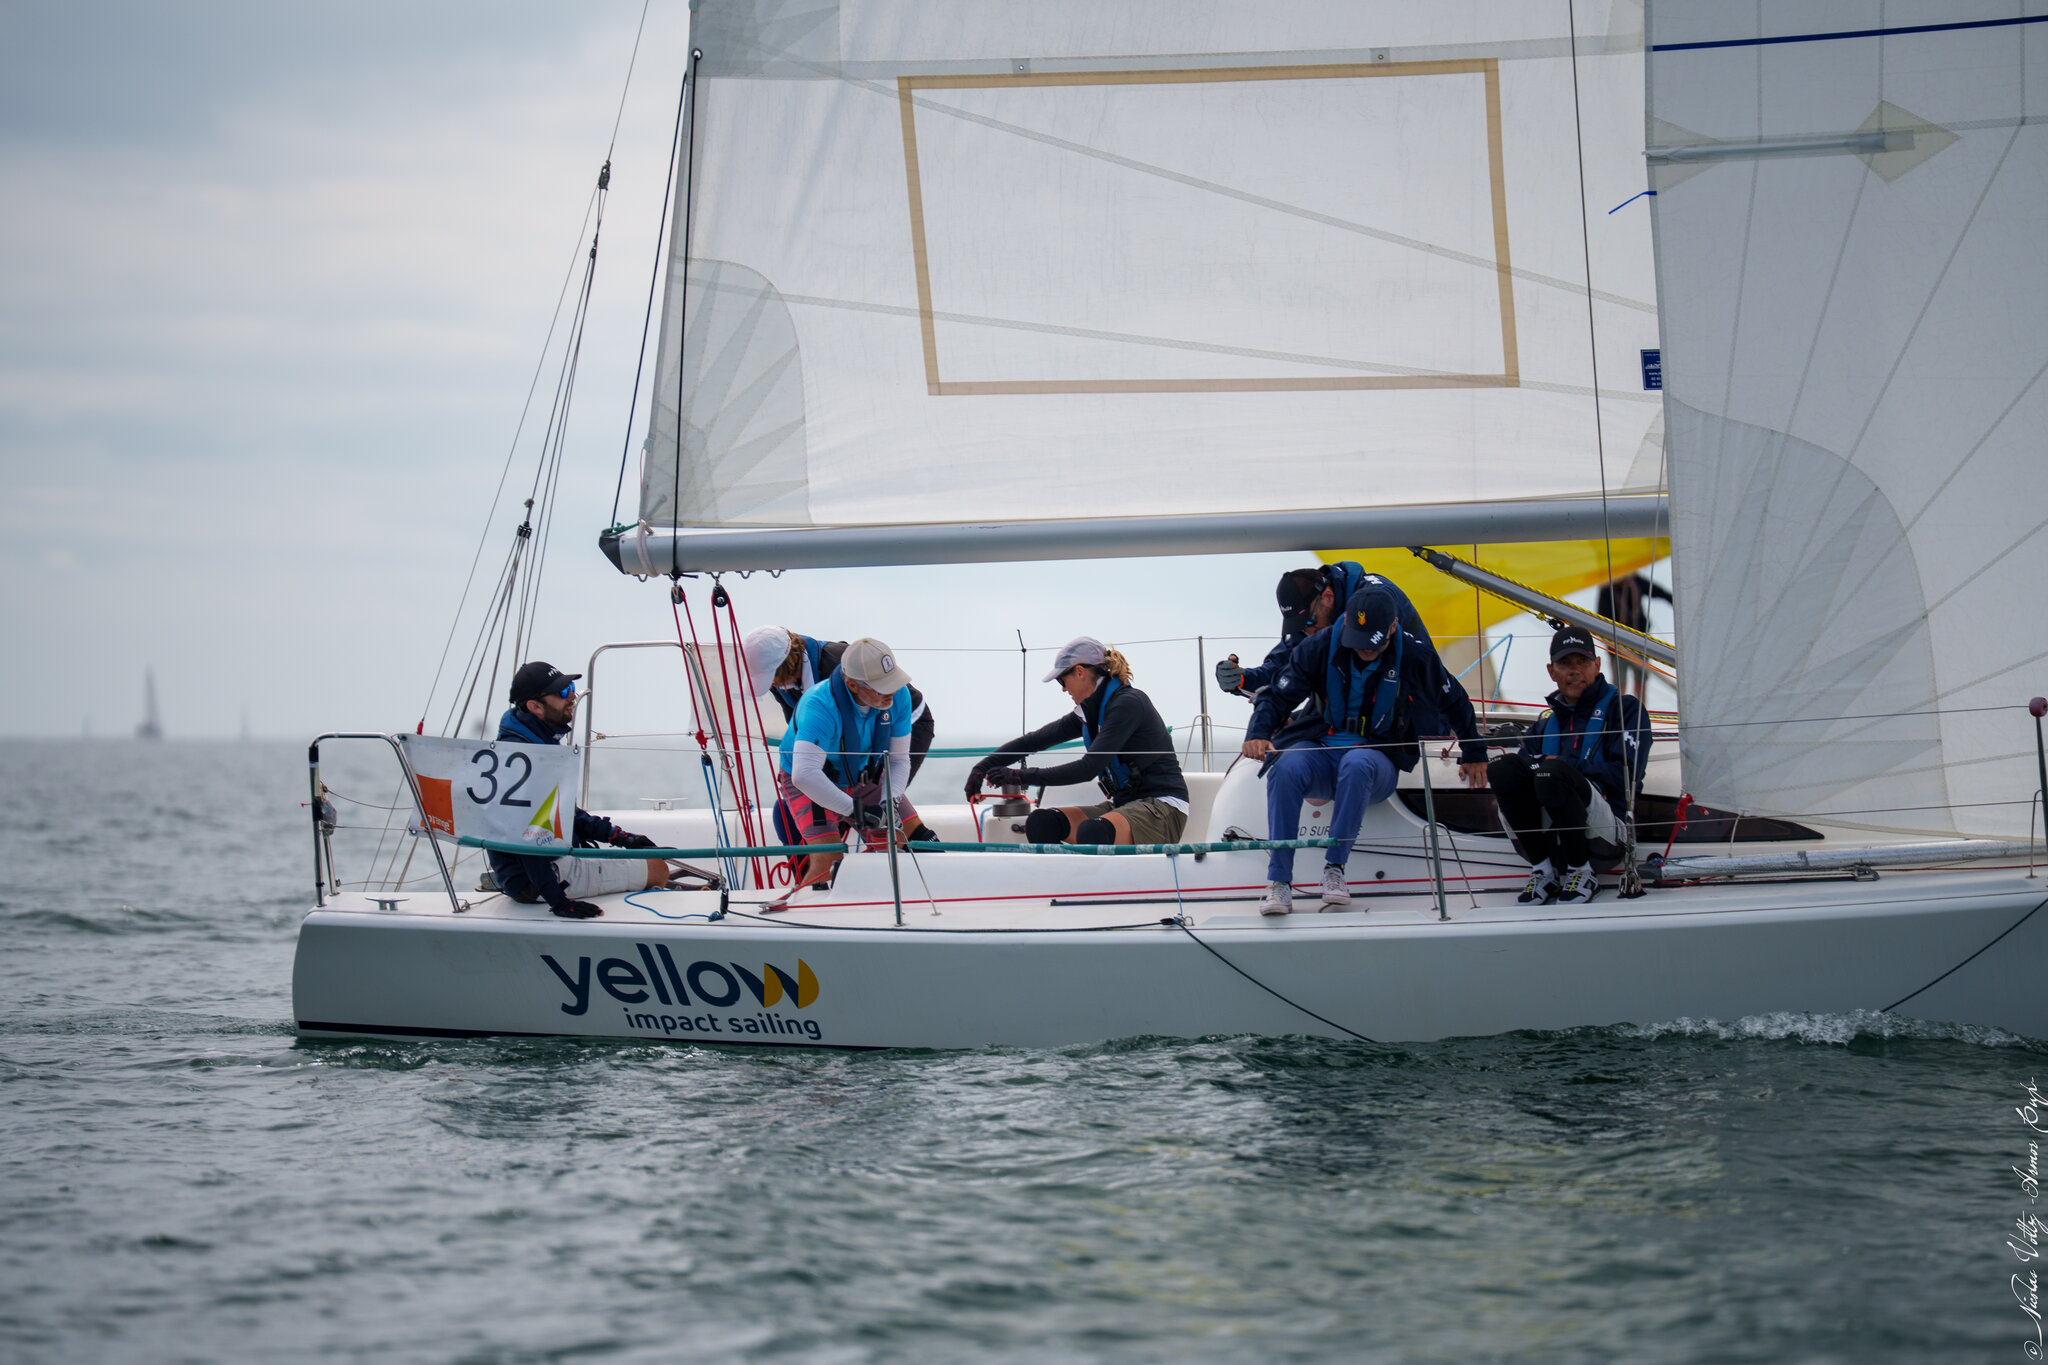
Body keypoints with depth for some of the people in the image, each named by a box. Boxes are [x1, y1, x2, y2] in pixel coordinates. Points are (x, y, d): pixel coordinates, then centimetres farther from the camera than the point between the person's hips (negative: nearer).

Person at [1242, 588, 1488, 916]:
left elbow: (1454, 702, 13)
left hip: (1379, 757, -1)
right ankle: (1279, 882, -33)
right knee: (1287, 767, -35)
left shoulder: (1415, 656, -4)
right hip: (1319, 751, 1)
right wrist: (1258, 734, -24)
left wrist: (1475, 755, 23)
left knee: (1357, 764, -40)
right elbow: (1278, 696, -3)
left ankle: (1335, 869, -32)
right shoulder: (1320, 648, -4)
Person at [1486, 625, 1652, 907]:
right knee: (1502, 767, -22)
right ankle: (1542, 871, -15)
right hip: (1547, 839, 4)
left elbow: (1624, 776, -5)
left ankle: (1581, 873, -16)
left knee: (1553, 774, -34)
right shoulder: (1546, 721, 26)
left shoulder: (1624, 709, 9)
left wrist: (1559, 768, -6)